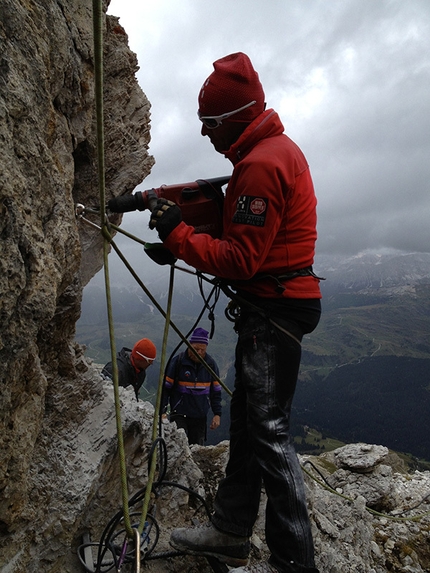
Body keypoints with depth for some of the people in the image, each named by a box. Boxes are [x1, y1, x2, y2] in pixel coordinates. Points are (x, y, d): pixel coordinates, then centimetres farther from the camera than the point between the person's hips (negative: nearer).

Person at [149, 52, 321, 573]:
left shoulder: (261, 164, -17)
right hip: (272, 302, 11)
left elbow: (241, 260, -22)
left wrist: (177, 235, -14)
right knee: (246, 419, 15)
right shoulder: (275, 148, 17)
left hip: (272, 309, -11)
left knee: (267, 428, -2)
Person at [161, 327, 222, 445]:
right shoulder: (178, 361, -8)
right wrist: (161, 411, -8)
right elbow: (165, 388, -3)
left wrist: (217, 413, 5)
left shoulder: (211, 364, 2)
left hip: (201, 417, 3)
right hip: (179, 414, -3)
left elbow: (216, 391, 10)